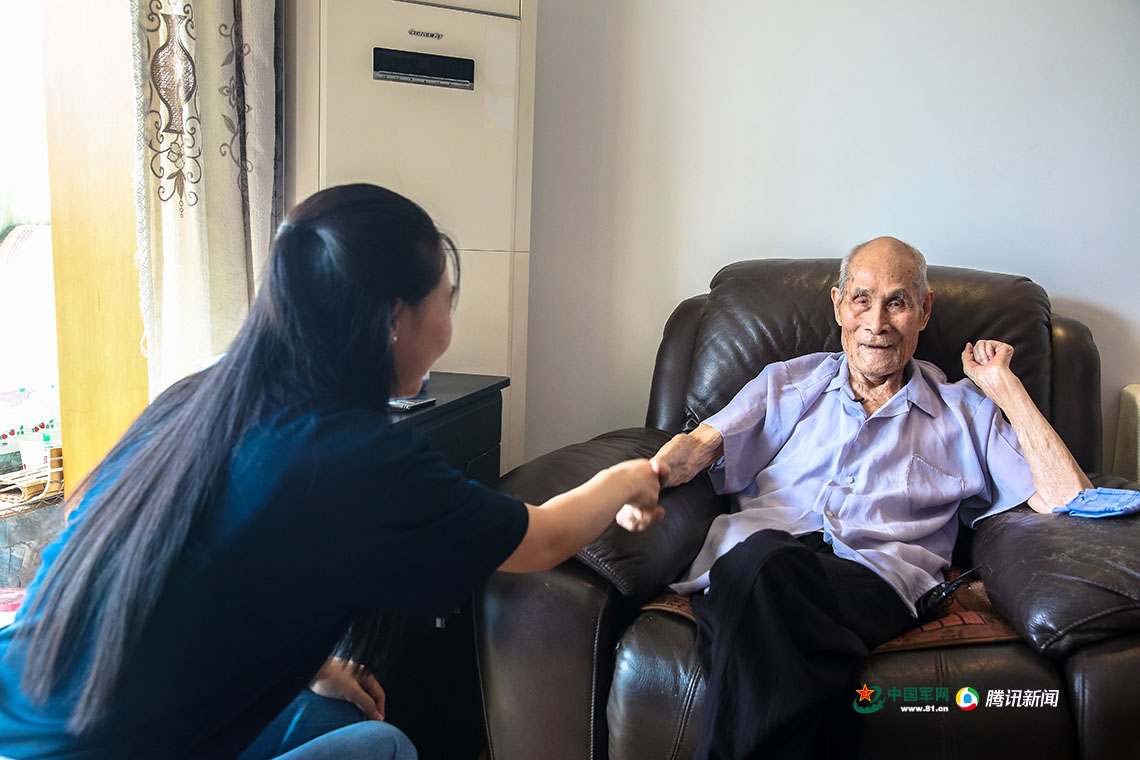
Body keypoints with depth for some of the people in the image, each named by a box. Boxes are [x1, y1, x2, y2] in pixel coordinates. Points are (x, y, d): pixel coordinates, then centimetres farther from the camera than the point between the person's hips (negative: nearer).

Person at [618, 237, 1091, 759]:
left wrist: (1005, 386, 16)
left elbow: (1068, 498, 16)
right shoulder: (788, 383, 29)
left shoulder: (964, 412, 25)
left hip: (873, 576, -1)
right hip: (755, 554, 2)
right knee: (768, 558, -38)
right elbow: (704, 442, 15)